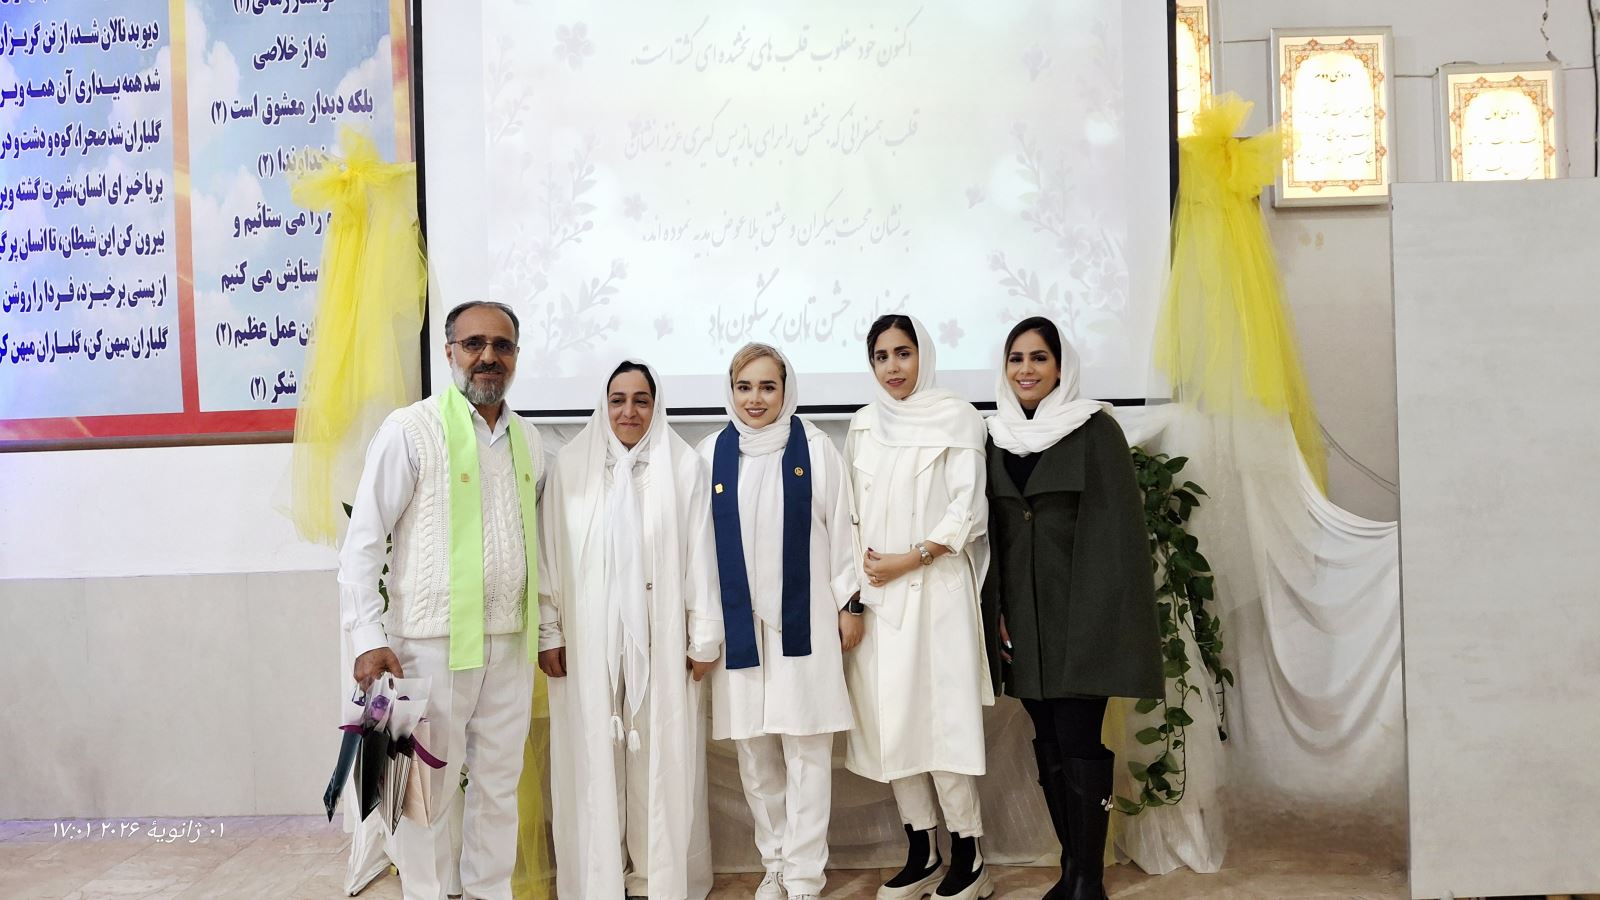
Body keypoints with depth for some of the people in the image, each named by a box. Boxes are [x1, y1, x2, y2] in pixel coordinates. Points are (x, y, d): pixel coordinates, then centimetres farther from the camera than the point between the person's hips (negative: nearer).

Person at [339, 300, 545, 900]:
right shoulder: (411, 430, -6)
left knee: (499, 784, 13)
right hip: (434, 642, -5)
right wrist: (367, 637, -14)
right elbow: (363, 540, -7)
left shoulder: (529, 441, 10)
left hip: (511, 644, 5)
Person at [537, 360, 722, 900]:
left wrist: (704, 638, -3)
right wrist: (550, 632, 0)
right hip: (589, 638, 1)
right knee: (593, 754, 6)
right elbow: (553, 554, 3)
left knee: (660, 755, 5)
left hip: (659, 638, -1)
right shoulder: (571, 464, 2)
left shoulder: (684, 466, -1)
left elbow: (700, 558, -1)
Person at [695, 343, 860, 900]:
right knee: (754, 753, 8)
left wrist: (850, 604, 1)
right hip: (739, 622, 2)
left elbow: (840, 526, 3)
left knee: (806, 750, -1)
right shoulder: (711, 453, 5)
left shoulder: (815, 448, 1)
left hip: (802, 620, -2)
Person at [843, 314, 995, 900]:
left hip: (935, 590, -5)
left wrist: (908, 560, -12)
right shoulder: (863, 425, 13)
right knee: (889, 720, 5)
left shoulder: (955, 417, -1)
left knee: (941, 718, -7)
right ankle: (920, 852, 16)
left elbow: (967, 511, -6)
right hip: (876, 594, 5)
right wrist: (858, 567, 2)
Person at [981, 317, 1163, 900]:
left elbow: (1114, 530, -8)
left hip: (1078, 611, -5)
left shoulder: (1095, 430, -5)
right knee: (1048, 743, 9)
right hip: (1023, 617, 5)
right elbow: (991, 533, 12)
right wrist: (996, 614, 4)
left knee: (1078, 743, -6)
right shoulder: (996, 438, 10)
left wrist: (1097, 621, -14)